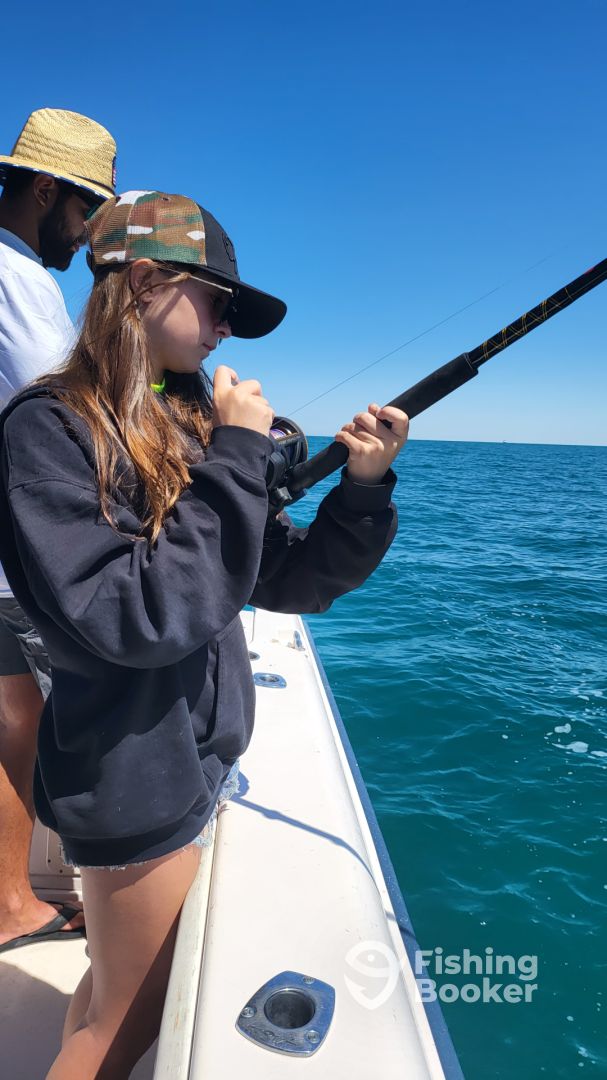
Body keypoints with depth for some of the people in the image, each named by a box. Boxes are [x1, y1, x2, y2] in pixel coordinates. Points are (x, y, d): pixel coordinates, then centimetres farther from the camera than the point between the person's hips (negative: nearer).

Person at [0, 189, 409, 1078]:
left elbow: (296, 581, 5)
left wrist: (364, 487, -10)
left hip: (202, 756, 7)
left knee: (116, 990, 26)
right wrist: (237, 462, -22)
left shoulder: (192, 423, 4)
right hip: (134, 777, -6)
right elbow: (127, 618, -26)